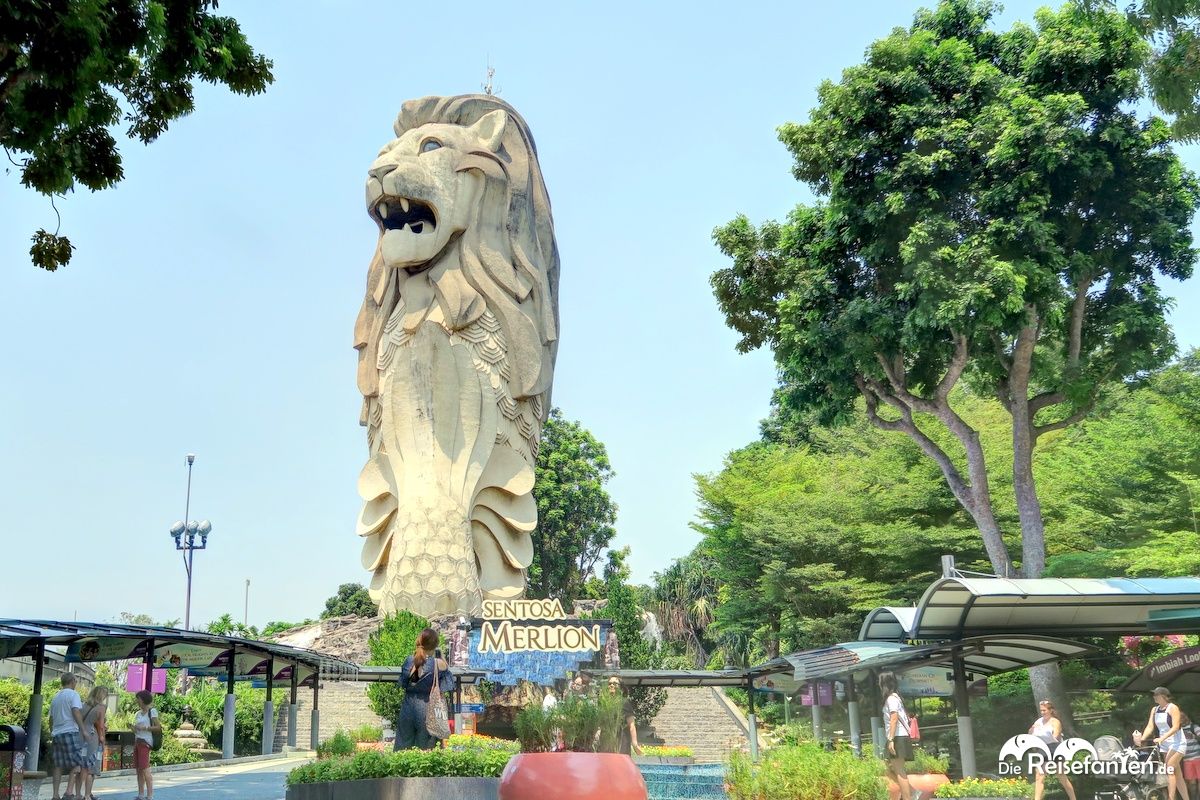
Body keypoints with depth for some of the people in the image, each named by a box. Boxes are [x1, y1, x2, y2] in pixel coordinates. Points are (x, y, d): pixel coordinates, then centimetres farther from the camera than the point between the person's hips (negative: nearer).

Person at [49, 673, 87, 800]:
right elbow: (76, 712, -16)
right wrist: (83, 730, -16)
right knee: (76, 764, -4)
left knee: (58, 766, 9)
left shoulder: (55, 697, 18)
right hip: (70, 732, -7)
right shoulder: (73, 694, -4)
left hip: (56, 734, 7)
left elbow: (51, 719, 23)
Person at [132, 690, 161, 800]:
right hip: (137, 742, 7)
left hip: (145, 742, -7)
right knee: (139, 770, 7)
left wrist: (144, 727, -16)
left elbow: (158, 728, -8)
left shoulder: (152, 711, -3)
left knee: (145, 769, -11)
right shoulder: (138, 713, 16)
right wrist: (134, 728, 3)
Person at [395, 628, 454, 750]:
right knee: (425, 748, 8)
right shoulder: (438, 664, -15)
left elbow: (402, 683, 6)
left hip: (408, 707, 3)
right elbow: (449, 684, -4)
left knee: (404, 747, 14)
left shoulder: (409, 661, -4)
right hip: (427, 708, -3)